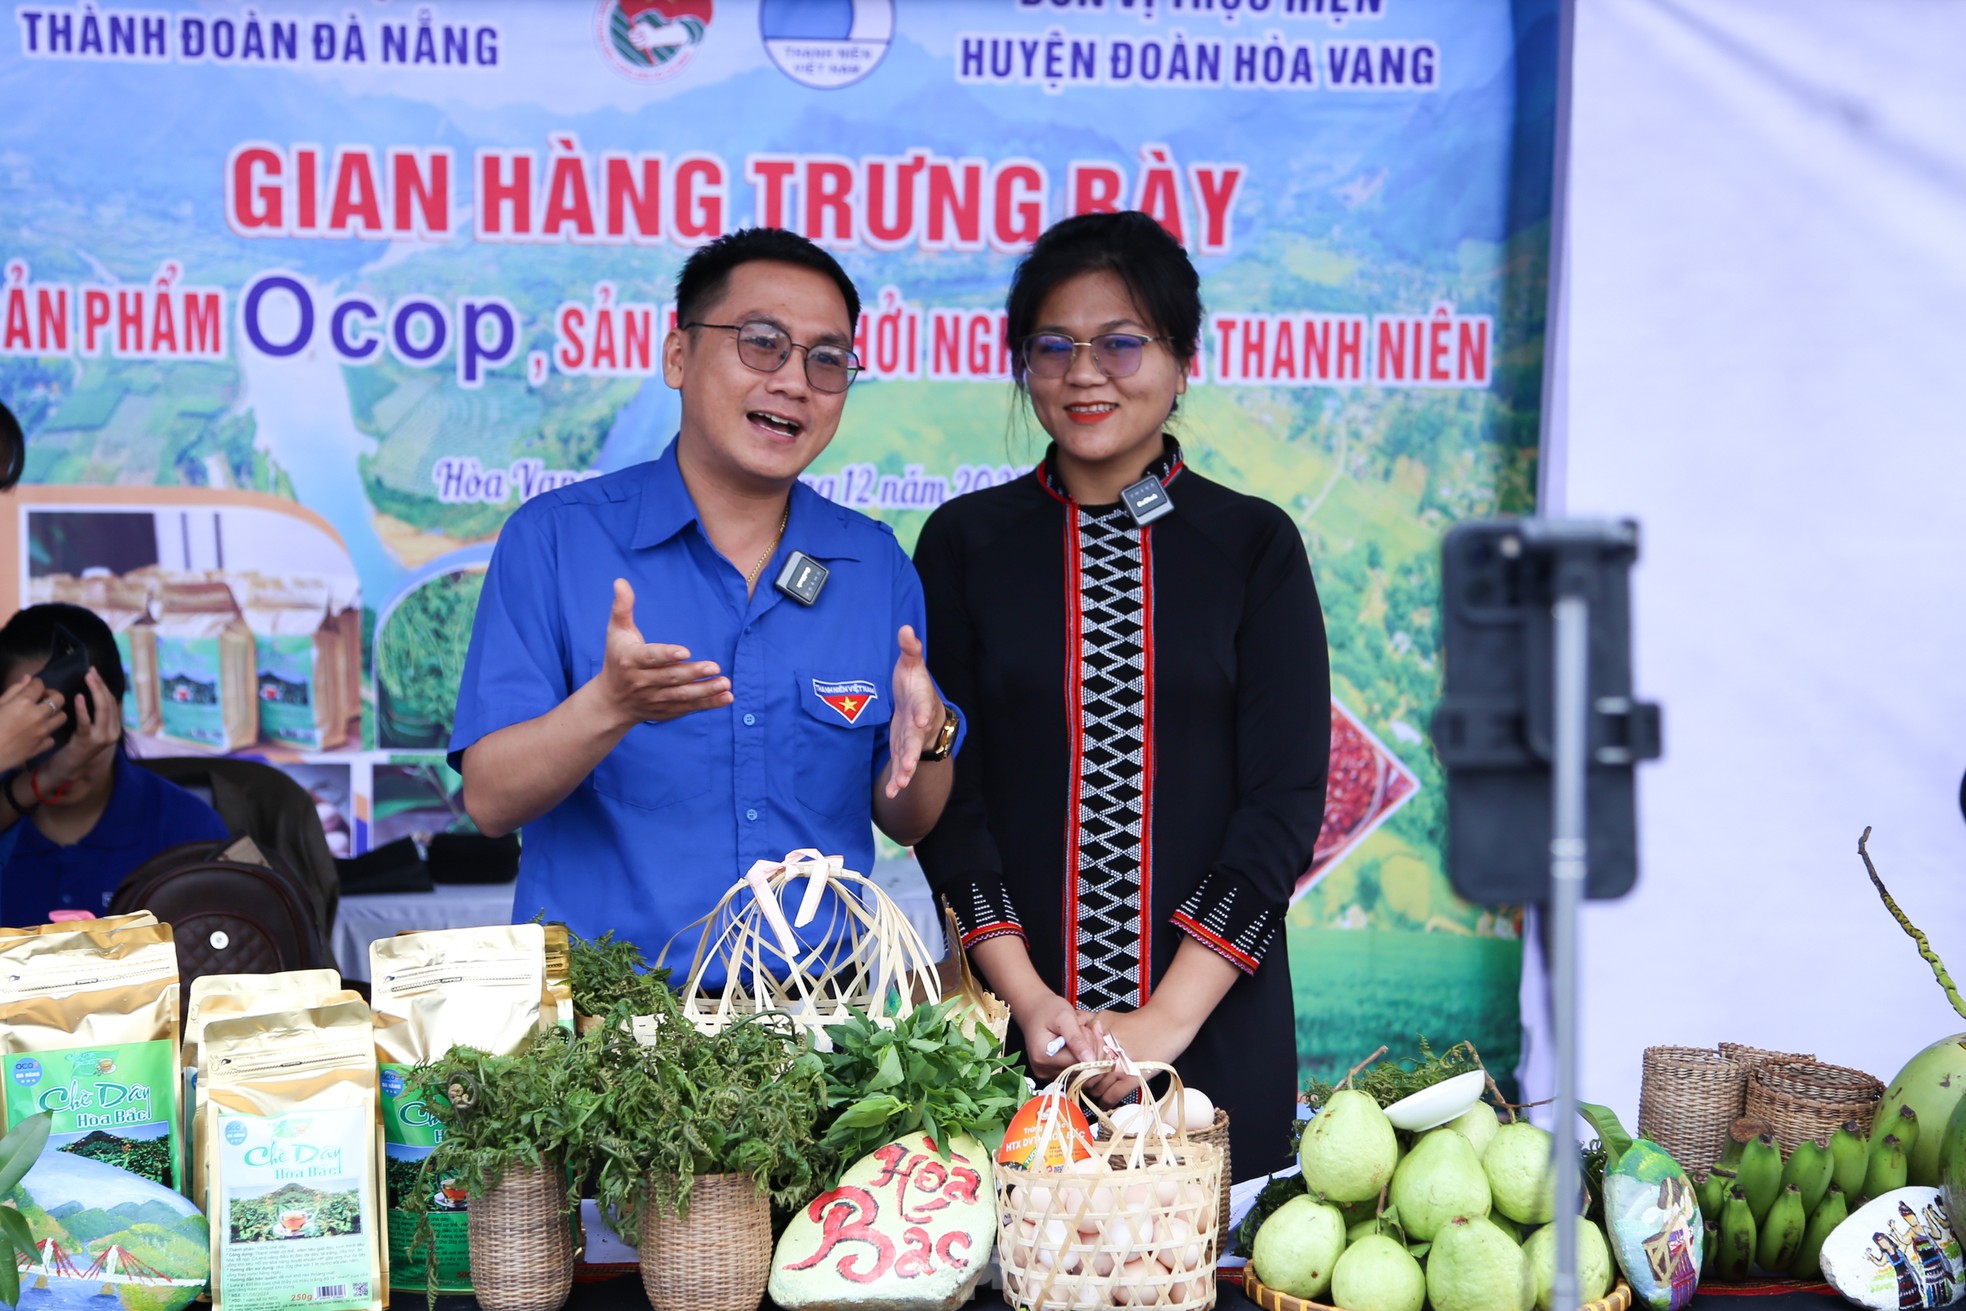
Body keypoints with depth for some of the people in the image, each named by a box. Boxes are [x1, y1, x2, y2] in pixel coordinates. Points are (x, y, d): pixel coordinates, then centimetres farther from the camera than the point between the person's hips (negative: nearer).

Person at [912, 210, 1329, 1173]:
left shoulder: (1256, 544, 3)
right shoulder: (965, 542, 5)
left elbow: (1286, 799, -3)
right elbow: (945, 794, 1)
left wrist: (1168, 1018, -13)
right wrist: (1029, 999, -12)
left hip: (1216, 1019, 0)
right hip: (1014, 1022, 0)